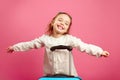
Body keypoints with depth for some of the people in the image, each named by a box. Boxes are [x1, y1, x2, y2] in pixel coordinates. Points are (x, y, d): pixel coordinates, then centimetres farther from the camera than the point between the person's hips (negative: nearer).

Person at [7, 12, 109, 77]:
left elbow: (84, 46, -17)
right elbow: (31, 44, 10)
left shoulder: (70, 39, -9)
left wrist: (99, 51, -29)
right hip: (50, 75, 3)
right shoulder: (45, 38, 0)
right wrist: (15, 47, 13)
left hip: (67, 75, -2)